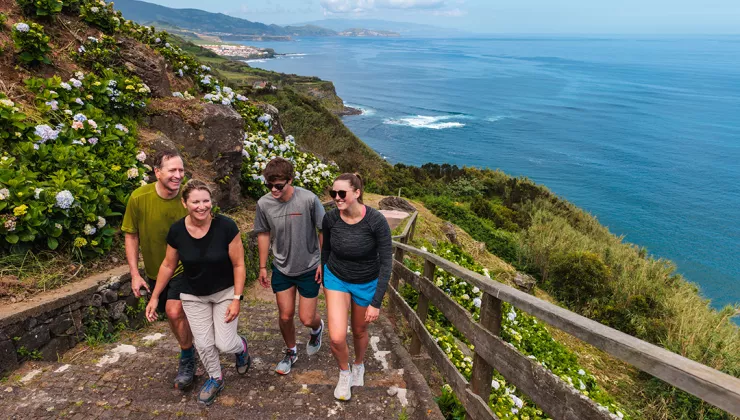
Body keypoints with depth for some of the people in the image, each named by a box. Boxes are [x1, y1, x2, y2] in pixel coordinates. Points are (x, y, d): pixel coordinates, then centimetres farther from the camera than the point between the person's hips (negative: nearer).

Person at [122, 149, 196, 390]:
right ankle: (188, 348, 45)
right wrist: (135, 274, -8)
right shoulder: (139, 198, -17)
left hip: (183, 268, -3)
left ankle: (187, 360, 7)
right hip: (155, 270, 3)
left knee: (175, 312, -18)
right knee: (172, 315, 18)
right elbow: (131, 236, -6)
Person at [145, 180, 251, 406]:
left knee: (225, 344, -3)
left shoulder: (226, 226, -25)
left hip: (225, 292, -2)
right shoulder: (177, 230, -16)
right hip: (193, 296, 3)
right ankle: (215, 378, 37)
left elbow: (238, 264, -16)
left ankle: (241, 346, 34)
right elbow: (168, 265, 0)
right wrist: (155, 296, 5)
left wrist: (236, 299, -17)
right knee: (203, 343, 8)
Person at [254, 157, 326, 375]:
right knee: (286, 315, 10)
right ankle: (291, 352, 39)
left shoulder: (308, 199, -23)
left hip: (309, 267, -2)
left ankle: (317, 327, 41)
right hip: (282, 268, 3)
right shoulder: (264, 203, -13)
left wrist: (324, 261, -8)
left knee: (307, 319, 3)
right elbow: (263, 234, 2)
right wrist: (262, 267, 7)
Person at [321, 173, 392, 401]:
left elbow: (386, 263, -21)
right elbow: (326, 249, 1)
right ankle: (344, 372, 23)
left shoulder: (377, 221, -28)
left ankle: (358, 365, 54)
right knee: (337, 337, -11)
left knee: (359, 331, 20)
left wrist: (376, 303, -21)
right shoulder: (330, 218, -18)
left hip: (367, 283, -1)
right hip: (336, 279, 1)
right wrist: (324, 280, 14)